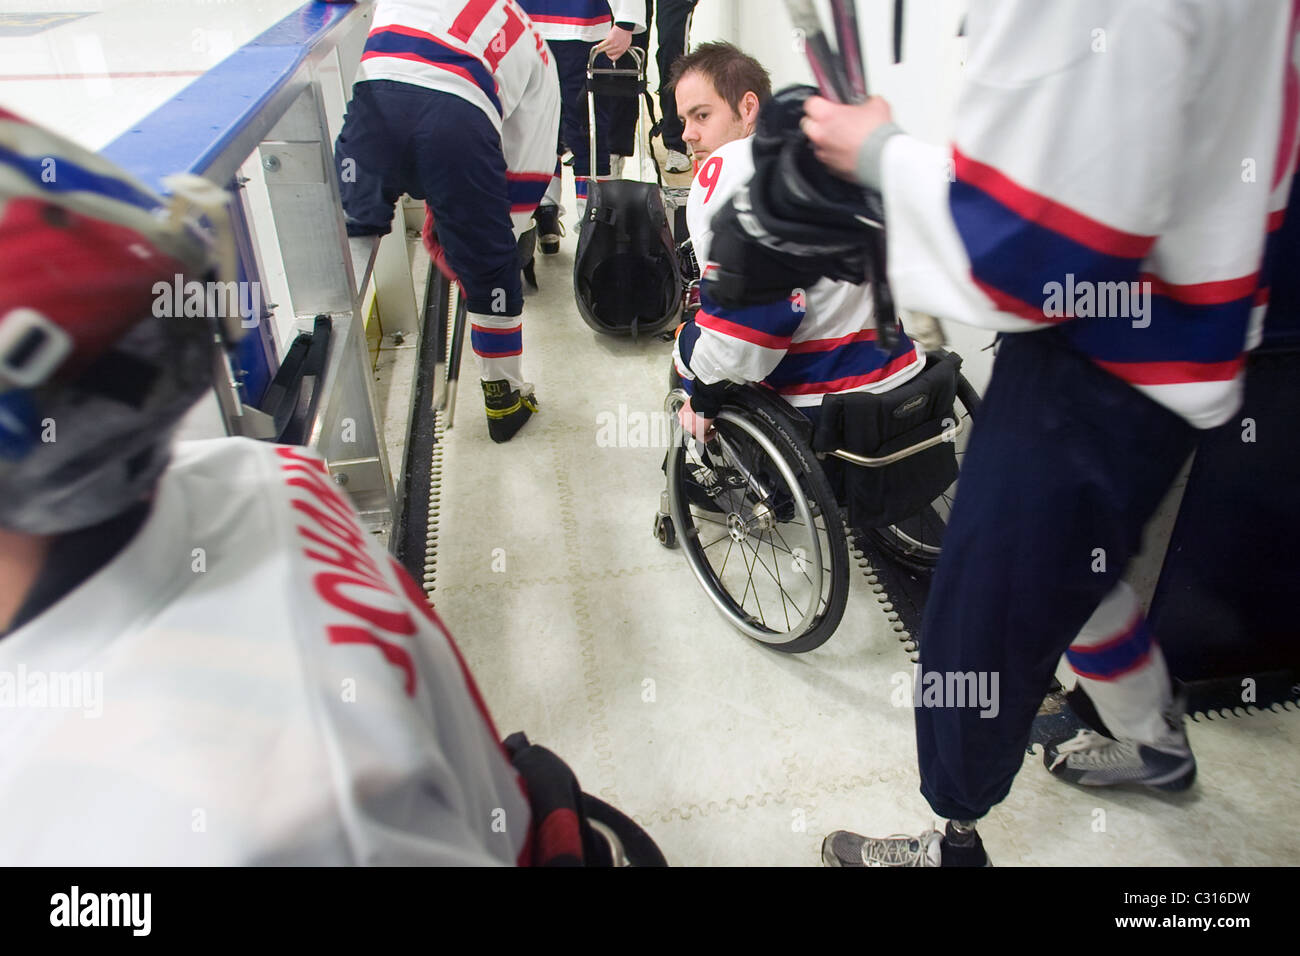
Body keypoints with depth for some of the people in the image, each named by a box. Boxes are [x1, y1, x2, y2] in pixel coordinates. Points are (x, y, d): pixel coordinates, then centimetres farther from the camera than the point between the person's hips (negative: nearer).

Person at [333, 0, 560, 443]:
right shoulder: (534, 53, 31)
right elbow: (528, 174, 26)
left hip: (376, 95, 1)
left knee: (352, 228, 18)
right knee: (490, 270, 15)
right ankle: (503, 400, 29)